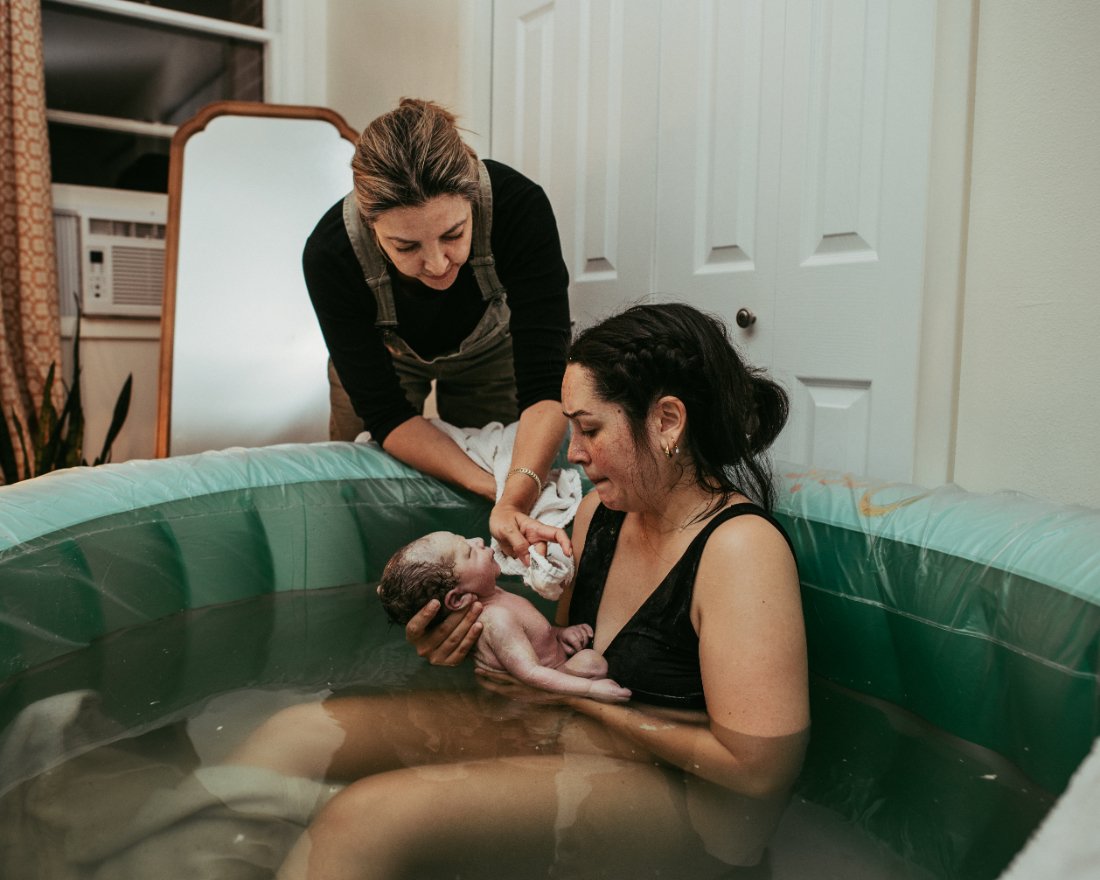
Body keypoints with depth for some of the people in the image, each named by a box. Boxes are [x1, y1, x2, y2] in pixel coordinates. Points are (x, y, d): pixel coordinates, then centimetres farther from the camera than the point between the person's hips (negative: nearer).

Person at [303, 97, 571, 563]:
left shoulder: (519, 206, -40)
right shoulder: (330, 254, -37)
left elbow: (544, 385, -40)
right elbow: (384, 414, -31)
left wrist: (515, 499, -57)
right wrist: (496, 489, -45)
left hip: (488, 349, 0)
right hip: (385, 356, 0)